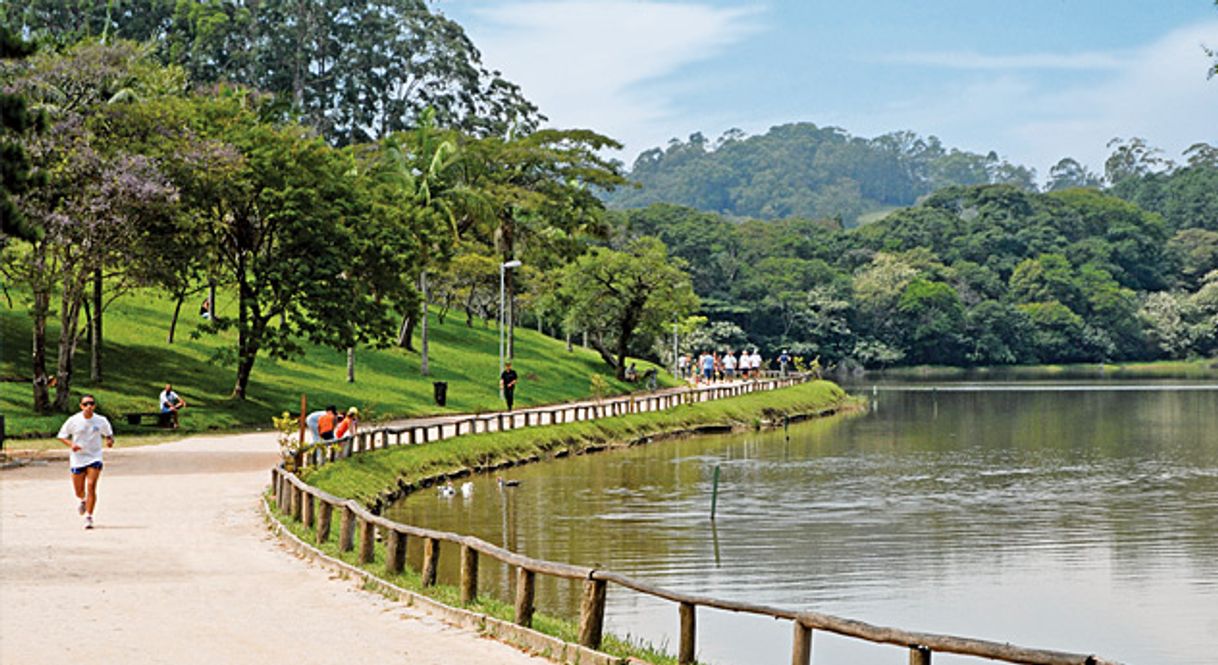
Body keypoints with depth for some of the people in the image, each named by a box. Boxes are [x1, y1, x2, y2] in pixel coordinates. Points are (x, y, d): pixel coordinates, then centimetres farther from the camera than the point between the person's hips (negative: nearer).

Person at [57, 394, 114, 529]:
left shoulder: (101, 421, -4)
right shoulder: (73, 421, -6)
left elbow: (109, 434, 12)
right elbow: (61, 436, 3)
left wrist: (110, 440, -12)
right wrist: (71, 444, -16)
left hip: (94, 458, -1)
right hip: (77, 459, 1)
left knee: (91, 486, -17)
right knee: (79, 492, 9)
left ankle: (89, 517, -9)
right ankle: (84, 501, 47)